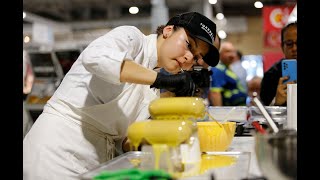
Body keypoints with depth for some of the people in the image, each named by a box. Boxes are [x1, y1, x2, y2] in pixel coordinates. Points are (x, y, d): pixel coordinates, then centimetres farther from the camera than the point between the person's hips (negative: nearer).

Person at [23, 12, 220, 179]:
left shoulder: (153, 92, 12)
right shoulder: (131, 37, -7)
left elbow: (123, 139, 7)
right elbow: (94, 57, -30)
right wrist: (161, 79, -30)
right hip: (59, 147, -7)